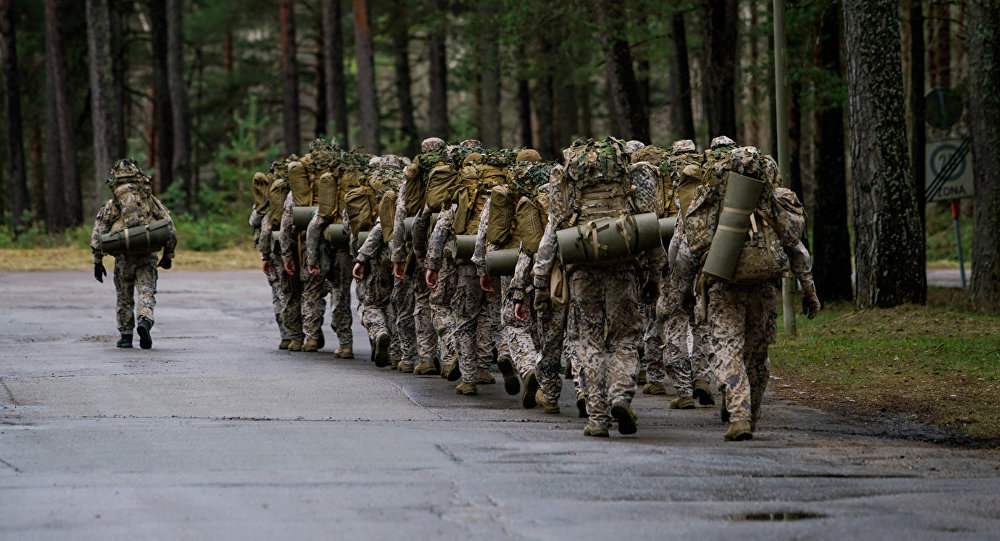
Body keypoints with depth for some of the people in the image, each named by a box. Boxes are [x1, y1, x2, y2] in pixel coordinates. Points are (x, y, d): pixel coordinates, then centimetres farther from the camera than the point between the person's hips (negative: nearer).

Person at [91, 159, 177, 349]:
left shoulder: (111, 205, 5)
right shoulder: (152, 201, 8)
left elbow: (97, 235, 3)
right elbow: (170, 229, 5)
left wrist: (98, 262, 8)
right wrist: (168, 255, 13)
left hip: (124, 259, 0)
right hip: (148, 257, 0)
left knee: (125, 299, 14)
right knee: (146, 293, -2)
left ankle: (126, 336, 18)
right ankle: (145, 322, -28)